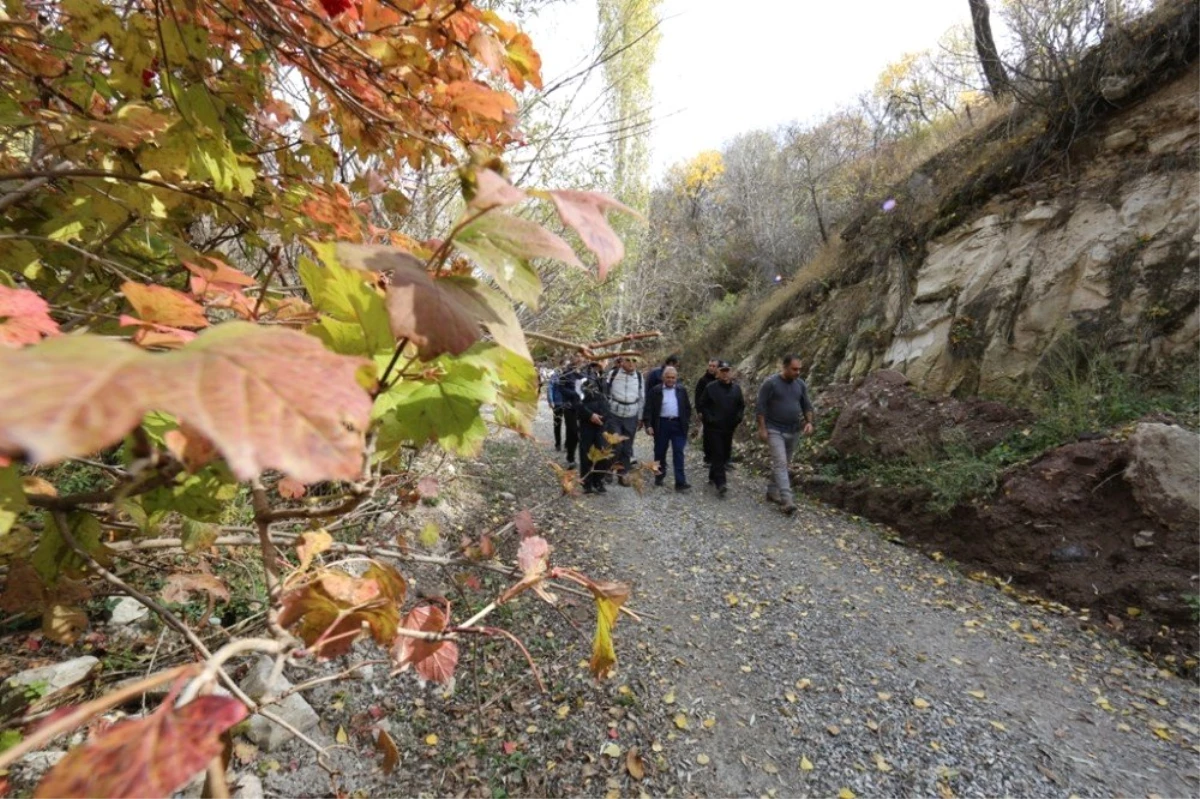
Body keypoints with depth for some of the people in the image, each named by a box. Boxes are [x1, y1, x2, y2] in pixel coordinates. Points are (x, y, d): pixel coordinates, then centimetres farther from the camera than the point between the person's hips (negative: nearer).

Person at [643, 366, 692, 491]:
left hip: (678, 424, 1)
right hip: (661, 424, -1)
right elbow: (649, 409, -2)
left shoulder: (682, 390, 8)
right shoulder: (656, 391, 0)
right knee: (660, 452, 10)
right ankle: (659, 476, 27)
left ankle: (680, 482, -4)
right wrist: (648, 425, -11)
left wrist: (687, 422, 4)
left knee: (678, 453, -3)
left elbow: (687, 407, 14)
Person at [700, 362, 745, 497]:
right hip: (714, 427, -5)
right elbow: (703, 405, -3)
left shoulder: (736, 388, 7)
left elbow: (741, 405, 14)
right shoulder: (710, 387, -6)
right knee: (718, 454, -10)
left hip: (729, 428, 5)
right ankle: (720, 483, -12)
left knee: (725, 454, 13)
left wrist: (738, 418, -1)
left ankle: (713, 476, 31)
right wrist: (709, 418, -13)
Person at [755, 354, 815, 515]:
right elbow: (760, 407, -12)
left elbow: (807, 405, 12)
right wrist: (762, 428, -15)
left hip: (792, 431, 6)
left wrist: (809, 422, -4)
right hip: (774, 430, -6)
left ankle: (772, 492, 28)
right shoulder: (770, 383, -12)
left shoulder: (800, 384, 6)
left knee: (783, 464, 13)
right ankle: (787, 500, -18)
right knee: (780, 463, -14)